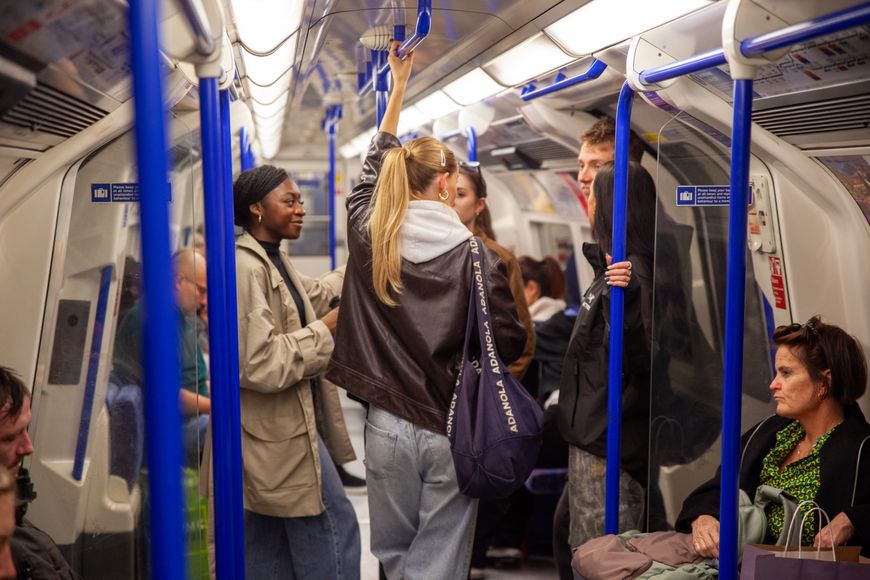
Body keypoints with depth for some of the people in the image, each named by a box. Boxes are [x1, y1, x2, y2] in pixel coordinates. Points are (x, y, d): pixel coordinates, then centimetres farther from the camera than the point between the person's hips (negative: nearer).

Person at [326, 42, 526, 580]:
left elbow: (372, 169, 18)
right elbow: (511, 344, -7)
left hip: (388, 428, 3)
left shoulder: (369, 237, -1)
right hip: (452, 433, -3)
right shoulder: (475, 255, -10)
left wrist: (398, 88, 26)